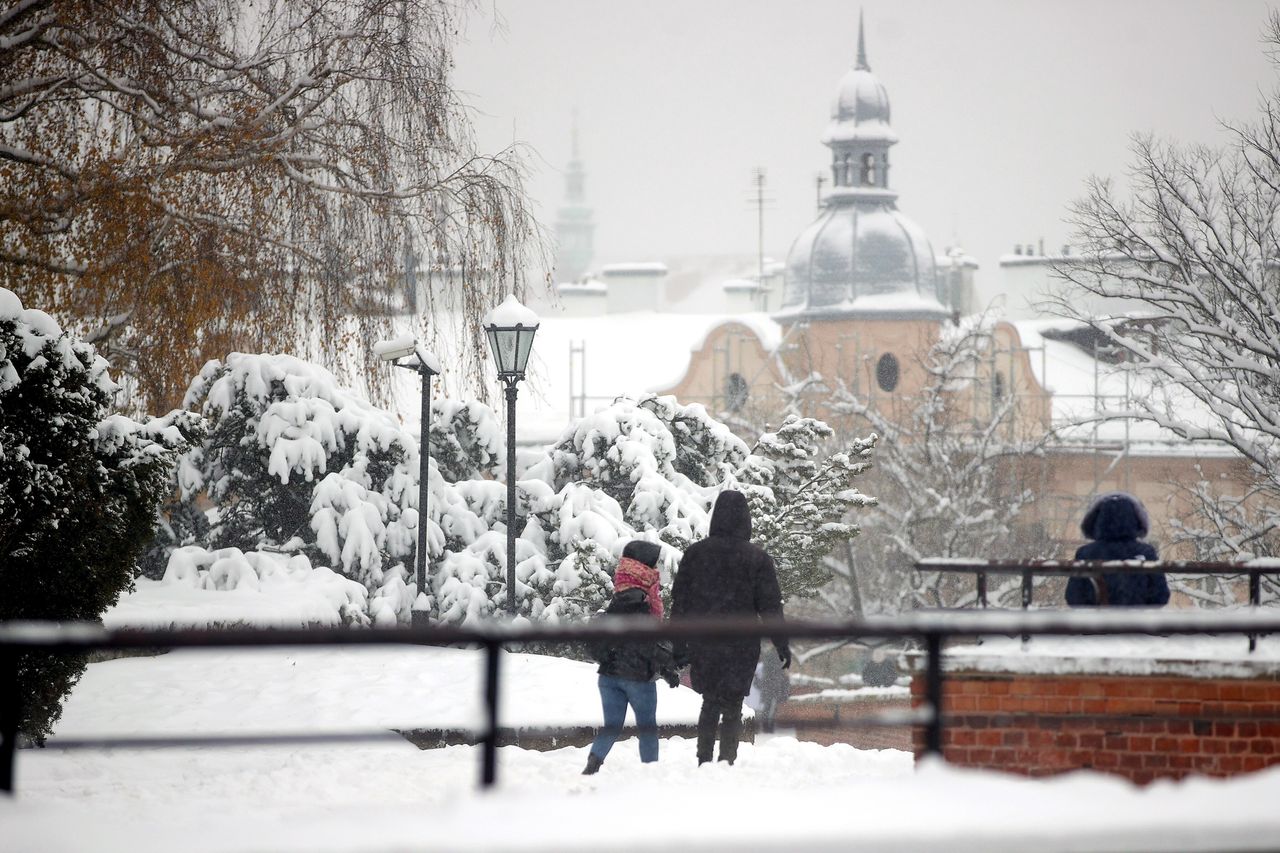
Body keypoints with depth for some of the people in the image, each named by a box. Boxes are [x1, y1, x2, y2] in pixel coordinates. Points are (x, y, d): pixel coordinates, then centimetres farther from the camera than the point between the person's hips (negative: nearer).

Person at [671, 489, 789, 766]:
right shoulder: (757, 558, -4)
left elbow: (679, 602, 5)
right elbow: (770, 607, -3)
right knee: (732, 707, 5)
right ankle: (726, 762, 0)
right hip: (741, 647, -2)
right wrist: (782, 646, 4)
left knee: (710, 703, 16)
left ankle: (703, 761, 13)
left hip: (702, 646, 2)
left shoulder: (695, 553, 2)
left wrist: (678, 645, 11)